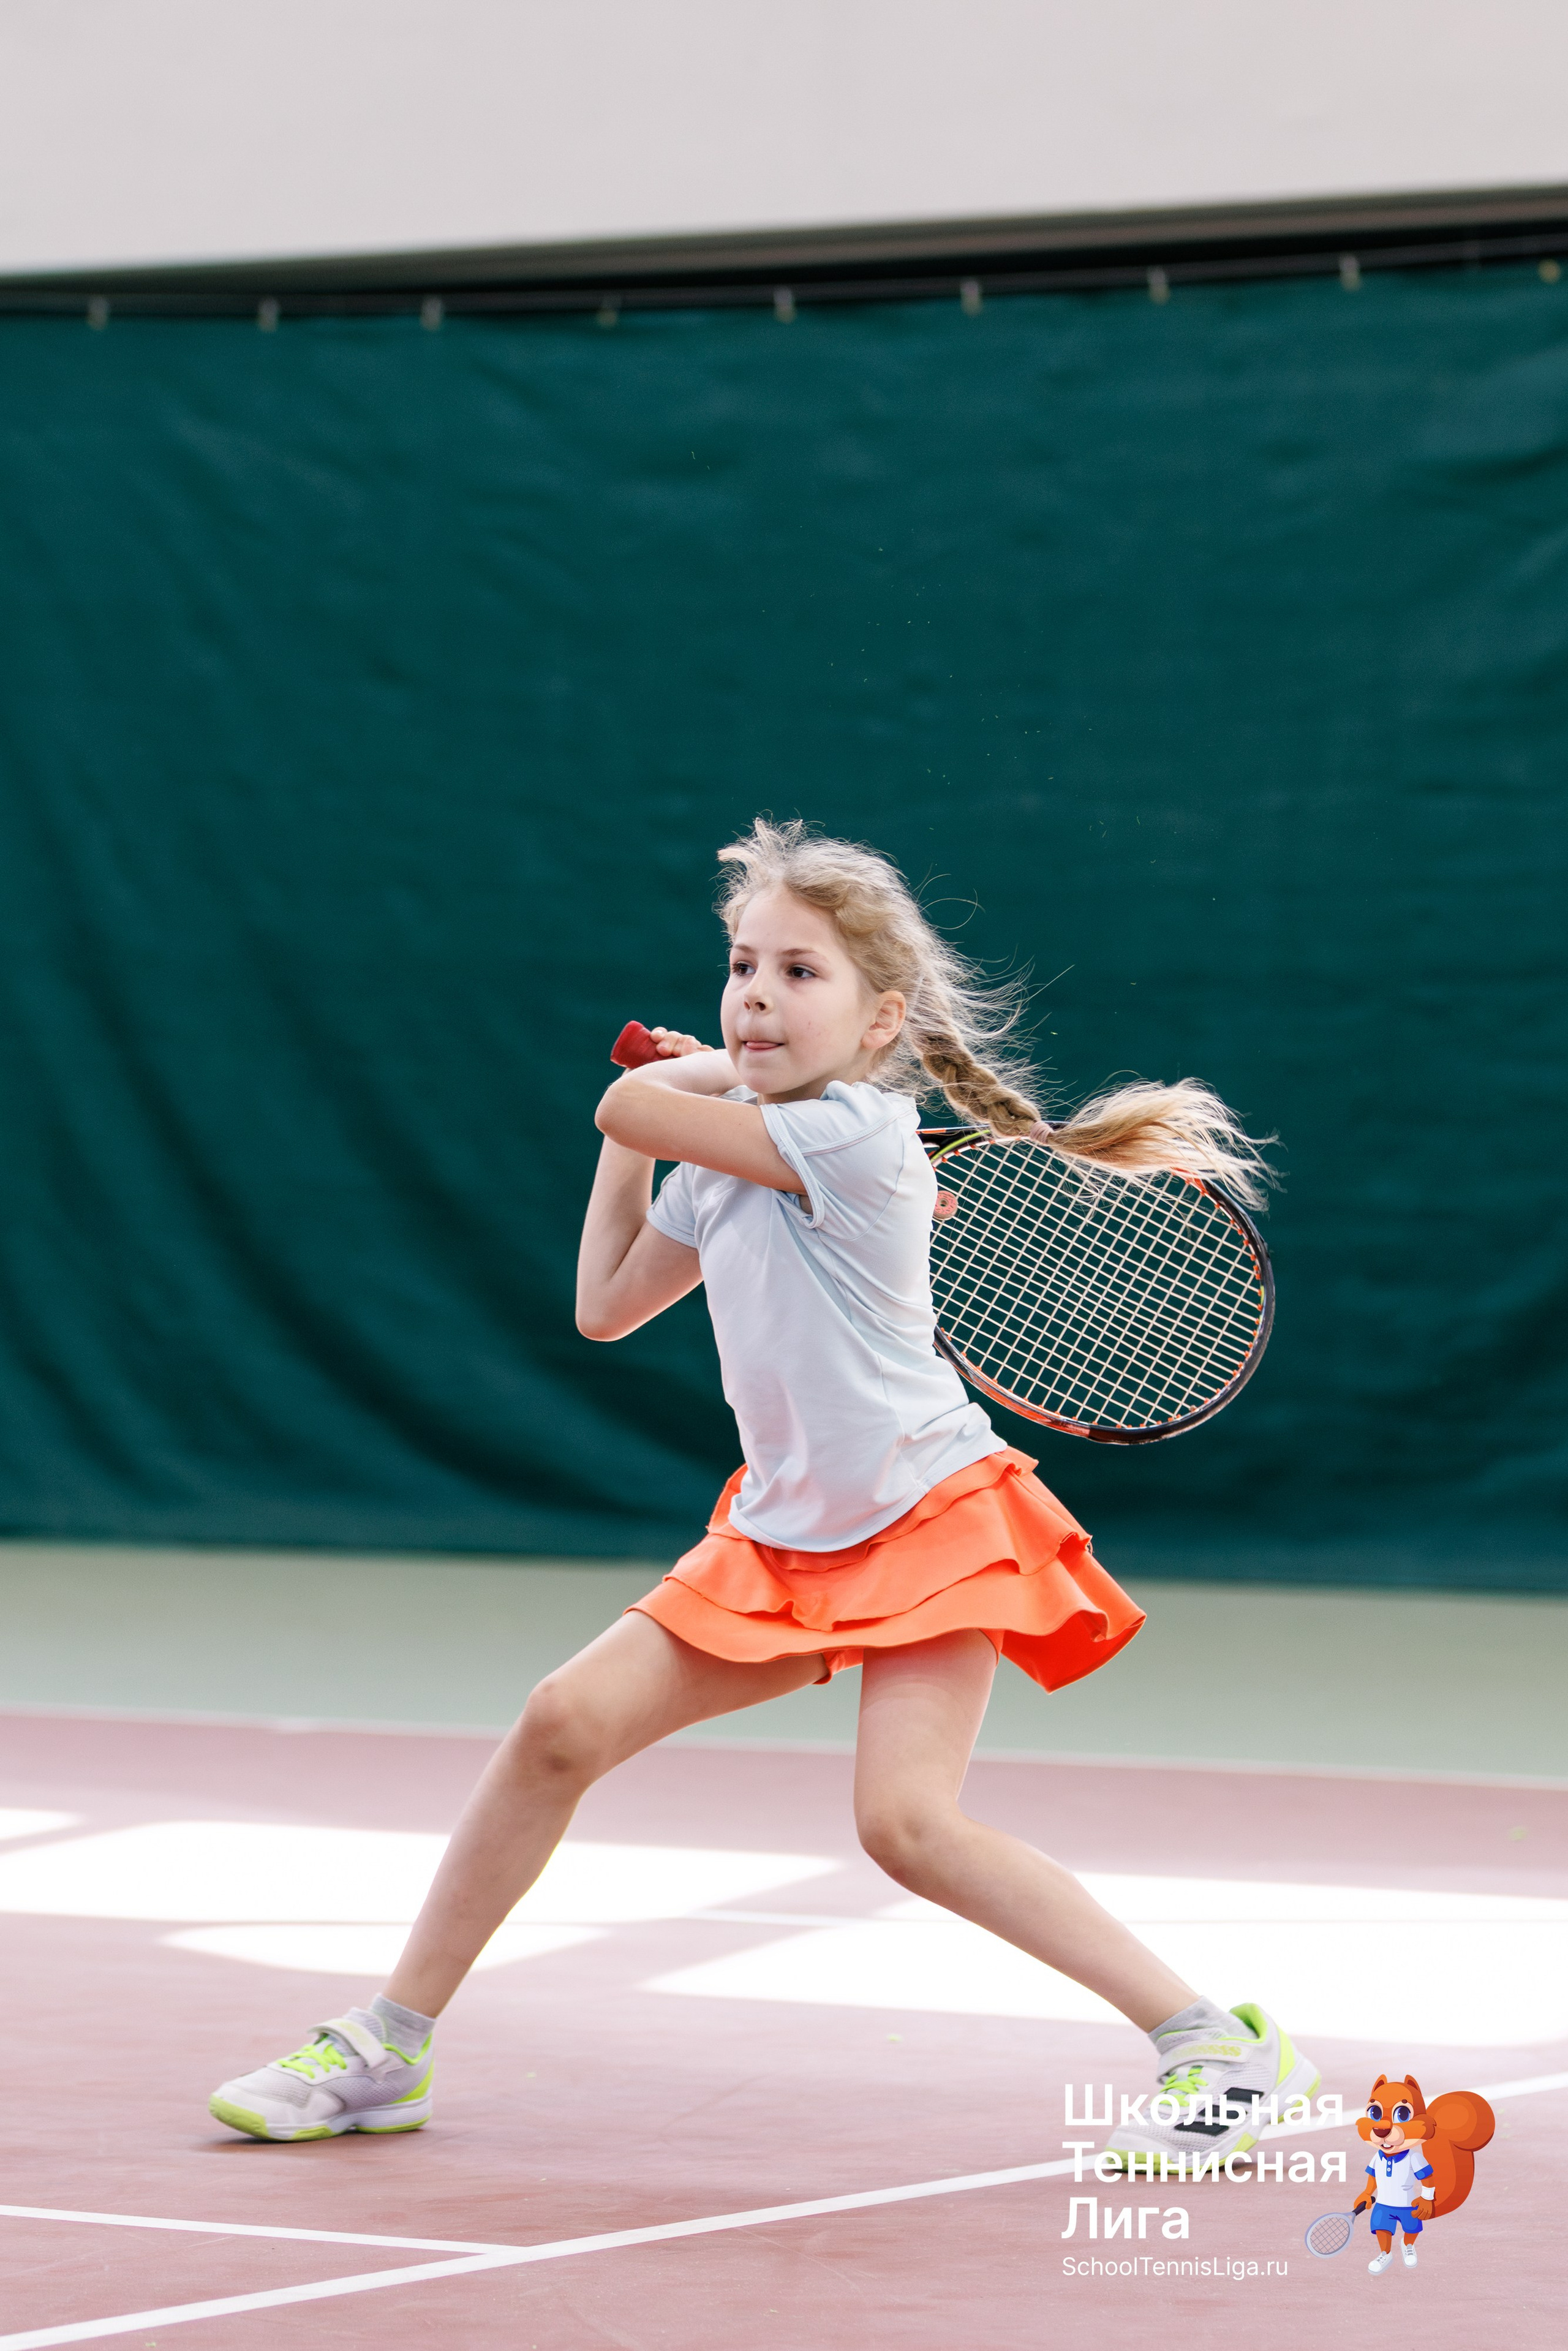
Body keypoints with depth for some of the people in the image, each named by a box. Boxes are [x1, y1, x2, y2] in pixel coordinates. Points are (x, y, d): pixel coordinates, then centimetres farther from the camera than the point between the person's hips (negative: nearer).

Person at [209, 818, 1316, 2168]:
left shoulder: (853, 1131, -18)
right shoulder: (722, 1164, 10)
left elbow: (624, 1107, -17)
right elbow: (606, 1307, 22)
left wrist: (699, 1082, 5)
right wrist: (680, 1112, 16)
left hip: (926, 1523, -8)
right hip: (782, 1540, 8)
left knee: (907, 1821, -24)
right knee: (565, 1723, -3)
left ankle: (1219, 2042, -14)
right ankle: (388, 2051, 8)